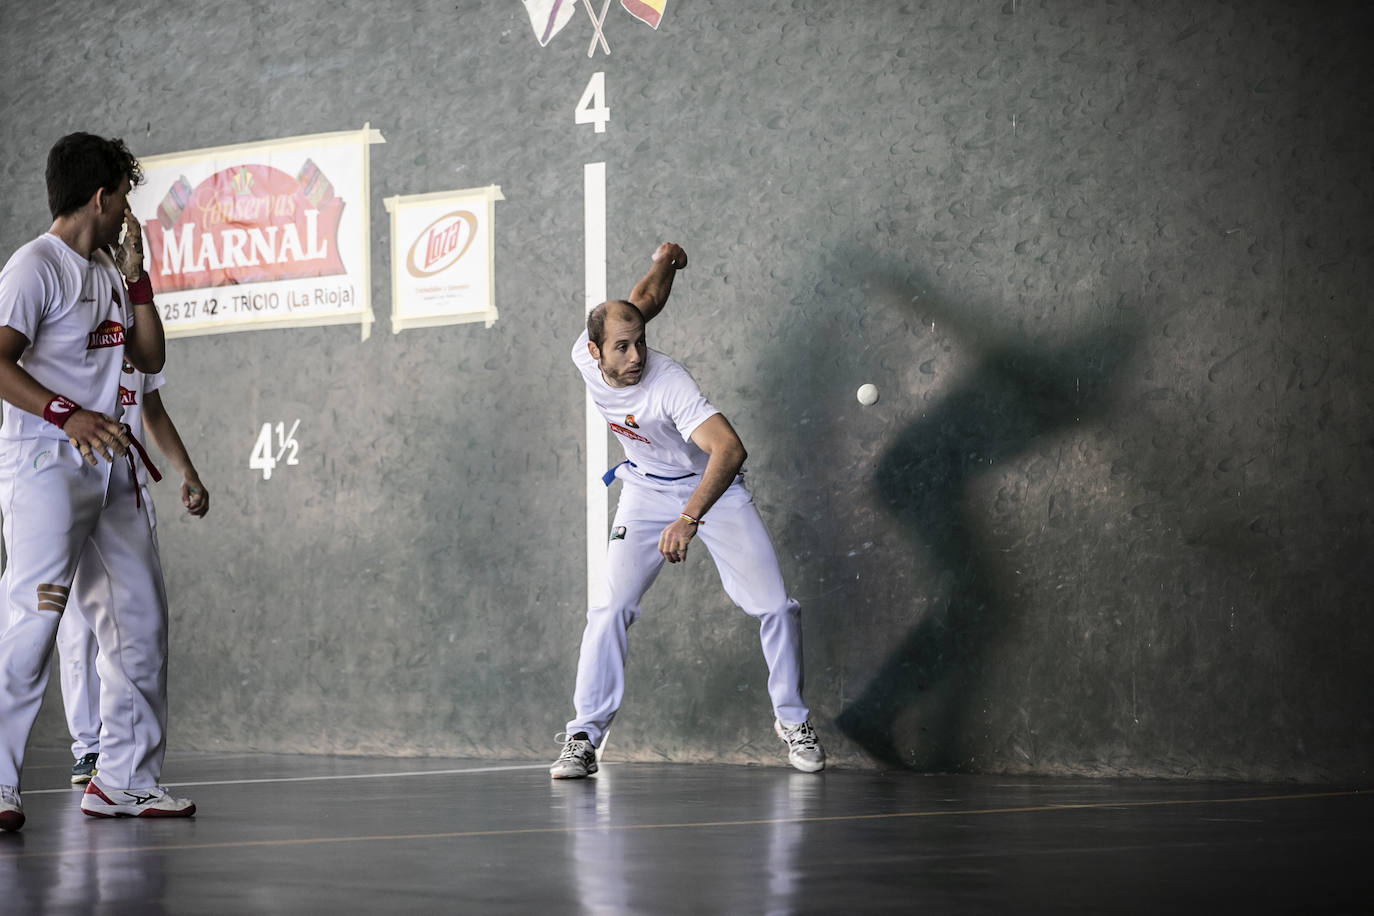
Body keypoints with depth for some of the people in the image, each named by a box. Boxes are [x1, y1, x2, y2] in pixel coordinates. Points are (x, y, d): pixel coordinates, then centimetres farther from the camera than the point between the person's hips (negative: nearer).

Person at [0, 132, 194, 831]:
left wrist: (136, 276, 9)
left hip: (108, 462, 9)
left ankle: (124, 779, 14)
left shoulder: (105, 272, 18)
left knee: (141, 613, 7)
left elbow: (150, 358, 19)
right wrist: (68, 415, -28)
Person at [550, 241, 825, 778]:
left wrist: (689, 519, -60)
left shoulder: (669, 385, -36)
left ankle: (792, 721, 13)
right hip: (647, 489, 3)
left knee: (774, 607, -7)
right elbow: (644, 300, -1)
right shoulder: (585, 356, -20)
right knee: (612, 610, -11)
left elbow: (729, 449, -49)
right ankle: (584, 738, -6)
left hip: (712, 487, -3)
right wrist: (664, 262, 19)